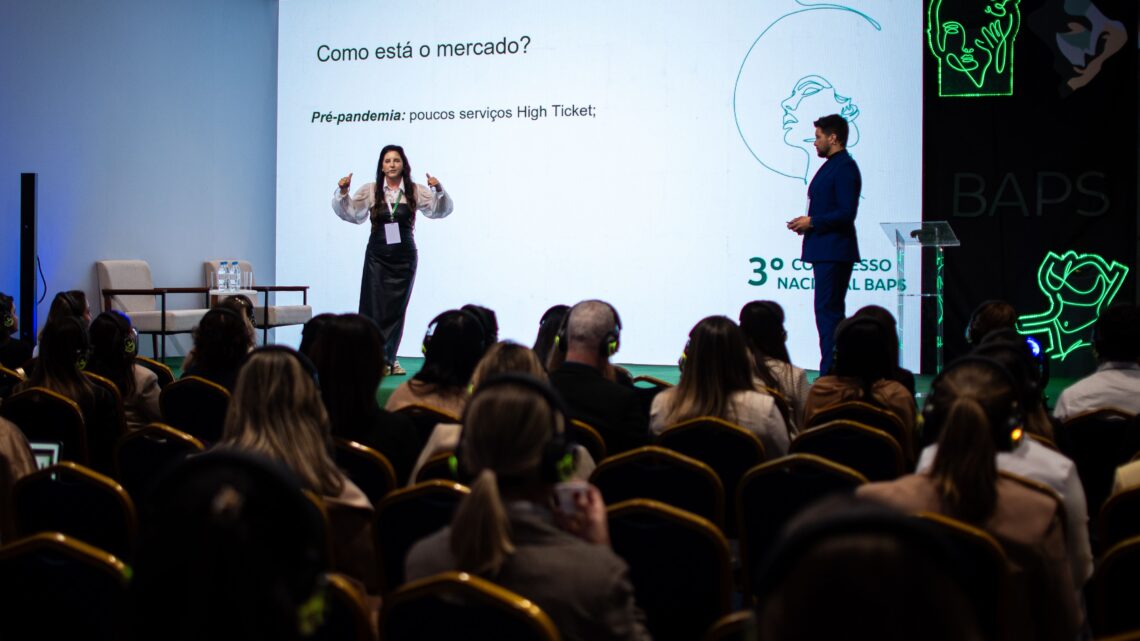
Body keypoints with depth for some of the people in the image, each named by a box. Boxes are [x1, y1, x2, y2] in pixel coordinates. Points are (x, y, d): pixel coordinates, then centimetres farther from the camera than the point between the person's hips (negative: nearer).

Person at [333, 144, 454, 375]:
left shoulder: (415, 192, 1)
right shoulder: (371, 191, 0)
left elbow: (441, 210, -4)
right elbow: (349, 212, -2)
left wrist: (439, 191, -23)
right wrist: (342, 193, -19)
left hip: (404, 256, 1)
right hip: (377, 255, -1)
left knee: (396, 308, 7)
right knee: (374, 307, -6)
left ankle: (388, 358, 18)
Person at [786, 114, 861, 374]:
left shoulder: (845, 168, -13)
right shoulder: (831, 166, 18)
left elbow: (846, 213, -21)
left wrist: (812, 222, -14)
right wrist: (807, 222, 9)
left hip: (834, 252, -11)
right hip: (825, 252, 11)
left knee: (828, 311, -11)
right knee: (829, 311, 11)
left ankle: (831, 371, -10)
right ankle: (834, 370, 15)